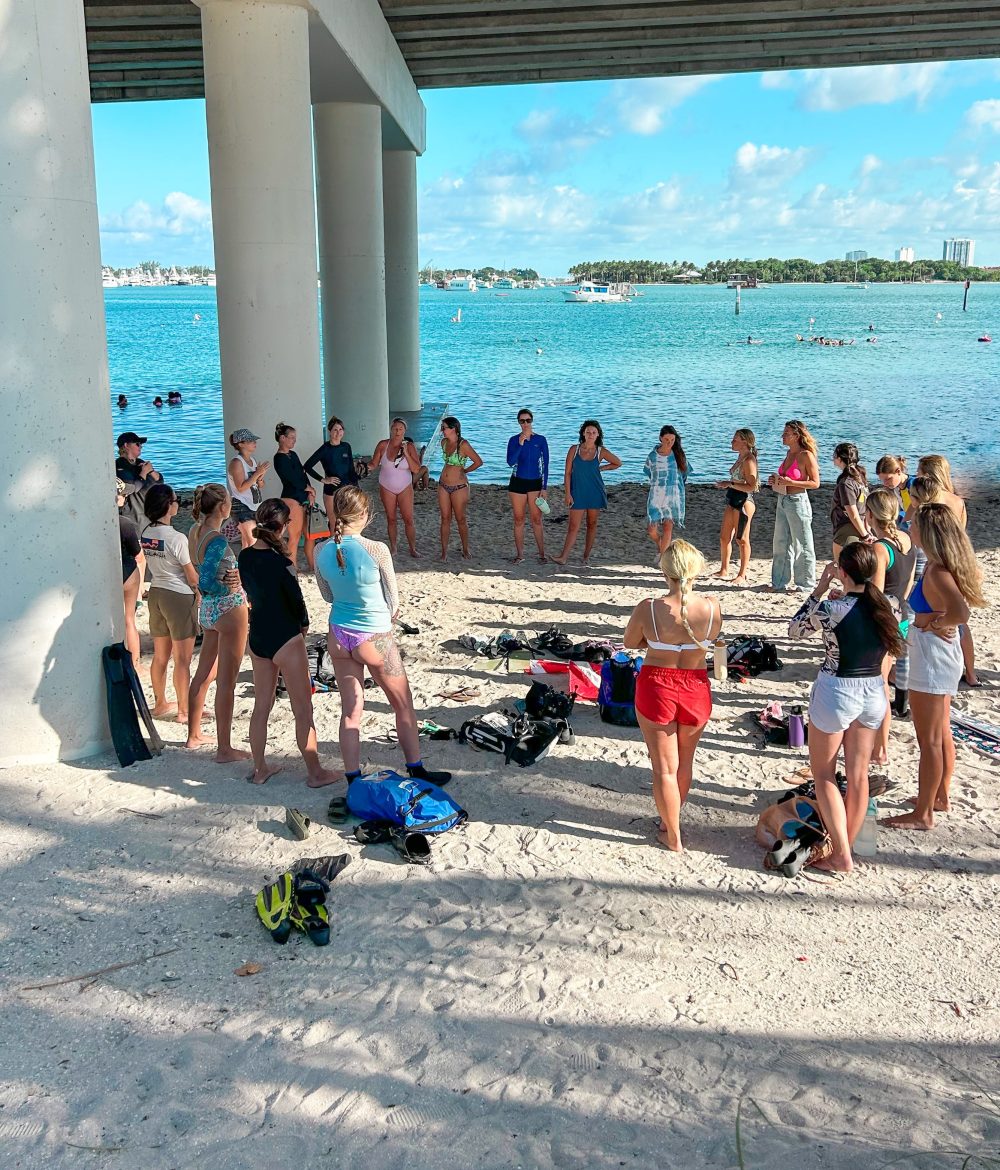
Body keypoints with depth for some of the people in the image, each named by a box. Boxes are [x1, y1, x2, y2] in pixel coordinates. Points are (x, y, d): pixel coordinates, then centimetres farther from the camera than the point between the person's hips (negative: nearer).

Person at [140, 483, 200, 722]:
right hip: (179, 597, -7)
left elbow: (154, 566, 10)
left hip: (155, 594, 7)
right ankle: (184, 711, 9)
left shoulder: (145, 535, 1)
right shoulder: (177, 538, -19)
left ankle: (160, 703, 31)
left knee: (160, 656, 18)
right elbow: (193, 578, -13)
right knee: (182, 660, 2)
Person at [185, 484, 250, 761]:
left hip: (208, 609, 9)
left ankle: (194, 735, 34)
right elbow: (206, 583, -28)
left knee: (204, 673, 21)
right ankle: (224, 749, 6)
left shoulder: (194, 532, 3)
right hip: (229, 607, -9)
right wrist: (230, 586, -12)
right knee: (227, 681, -1)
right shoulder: (217, 541, -22)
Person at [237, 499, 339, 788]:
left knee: (261, 706, 18)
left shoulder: (245, 557, -1)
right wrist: (303, 624, 4)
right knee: (303, 710, 4)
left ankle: (260, 768, 27)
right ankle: (315, 773, 13)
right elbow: (296, 599, -14)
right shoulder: (280, 563, -21)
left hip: (257, 637, 7)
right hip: (285, 639, -7)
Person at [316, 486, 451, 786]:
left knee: (350, 710, 13)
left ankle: (353, 780, 18)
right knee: (403, 705, 15)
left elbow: (328, 595, 9)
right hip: (375, 638, -4)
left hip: (339, 637, 5)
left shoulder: (322, 552, -7)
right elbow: (393, 598, -8)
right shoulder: (376, 550, -21)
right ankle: (416, 772, 28)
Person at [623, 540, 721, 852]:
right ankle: (669, 819, 43)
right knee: (684, 762, 24)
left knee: (665, 768, 13)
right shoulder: (712, 607, -16)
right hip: (696, 690, 2)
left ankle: (673, 837, 23)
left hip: (656, 688, -2)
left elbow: (630, 642, -2)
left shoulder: (648, 608, -21)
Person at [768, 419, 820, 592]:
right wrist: (776, 481, 5)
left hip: (798, 502, -9)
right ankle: (780, 583, 21)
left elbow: (815, 483, -15)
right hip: (783, 501, 9)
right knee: (781, 543, 12)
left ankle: (805, 584, 12)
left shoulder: (806, 455, -13)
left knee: (802, 545, 2)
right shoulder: (790, 453, 10)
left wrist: (790, 482, -21)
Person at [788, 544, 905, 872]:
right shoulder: (884, 606, -3)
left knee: (823, 775, 9)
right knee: (858, 775, 15)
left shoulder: (833, 609, -20)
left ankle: (841, 856, 8)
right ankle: (848, 845, 27)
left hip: (836, 694, -6)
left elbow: (794, 629, -4)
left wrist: (819, 590, -3)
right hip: (874, 692, 6)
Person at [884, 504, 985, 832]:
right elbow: (975, 577, 20)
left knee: (929, 740, 1)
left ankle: (923, 814, 11)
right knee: (942, 734, 22)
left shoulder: (937, 572, -25)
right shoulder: (949, 564, 2)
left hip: (932, 656, -10)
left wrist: (932, 623, -19)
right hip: (943, 654, 10)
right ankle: (940, 797, 36)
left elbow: (961, 613, -38)